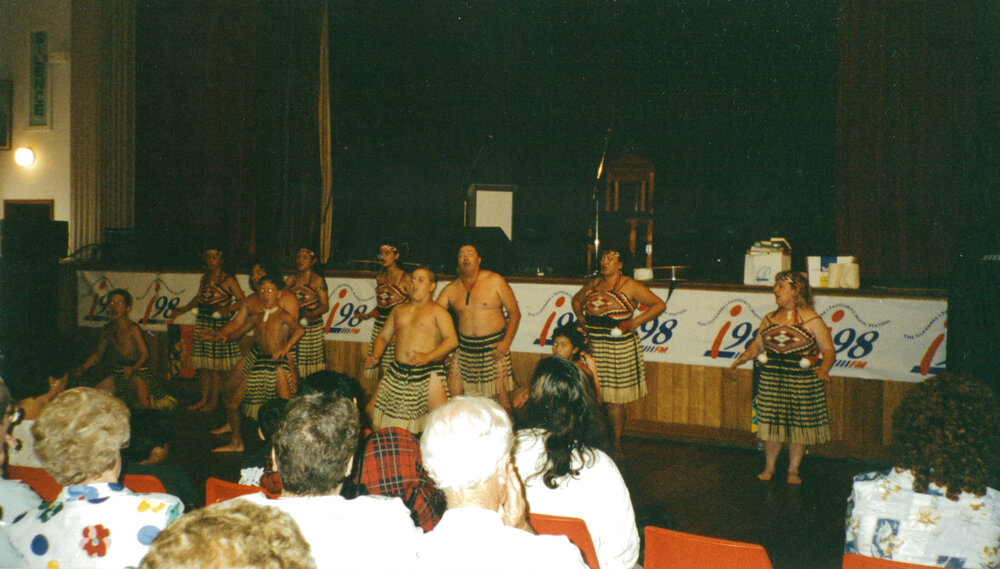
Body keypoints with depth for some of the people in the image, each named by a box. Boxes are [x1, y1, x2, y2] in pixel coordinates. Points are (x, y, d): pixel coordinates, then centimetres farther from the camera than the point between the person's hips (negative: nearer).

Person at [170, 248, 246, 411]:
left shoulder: (228, 280, -5)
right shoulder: (204, 278, 14)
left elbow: (242, 301, -9)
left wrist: (227, 309, -23)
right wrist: (183, 309, 26)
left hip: (218, 326, -6)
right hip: (202, 324, 6)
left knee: (215, 366, -4)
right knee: (203, 365, 7)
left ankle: (214, 400, 6)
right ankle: (204, 399, 16)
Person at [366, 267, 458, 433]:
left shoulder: (437, 311, 2)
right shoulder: (399, 310, 19)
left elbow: (452, 340, -10)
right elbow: (383, 337, 23)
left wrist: (428, 356, -23)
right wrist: (375, 356, 3)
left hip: (428, 372, -5)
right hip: (398, 372, 5)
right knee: (372, 412, 3)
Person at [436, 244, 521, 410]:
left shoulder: (495, 281, -2)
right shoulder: (451, 289, 7)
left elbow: (514, 313, -1)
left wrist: (506, 341, -14)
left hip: (494, 346, -3)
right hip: (464, 348, 3)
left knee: (501, 397, -5)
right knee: (453, 398, 2)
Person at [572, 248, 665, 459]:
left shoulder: (630, 286, -2)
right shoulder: (592, 285, 13)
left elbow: (659, 305, -3)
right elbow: (576, 300, 32)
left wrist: (635, 321, -11)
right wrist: (580, 316, 13)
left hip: (619, 349, -4)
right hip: (591, 347, 4)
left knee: (614, 400, 0)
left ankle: (616, 445, 13)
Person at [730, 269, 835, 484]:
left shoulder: (812, 320, -4)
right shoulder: (770, 319, 10)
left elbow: (828, 350, -4)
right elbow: (757, 344, 17)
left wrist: (823, 369, -22)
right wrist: (745, 356, -2)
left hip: (802, 380, -3)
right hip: (771, 379, 3)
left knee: (798, 424, 3)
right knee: (770, 422, 5)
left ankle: (793, 470, 19)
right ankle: (769, 467, 20)